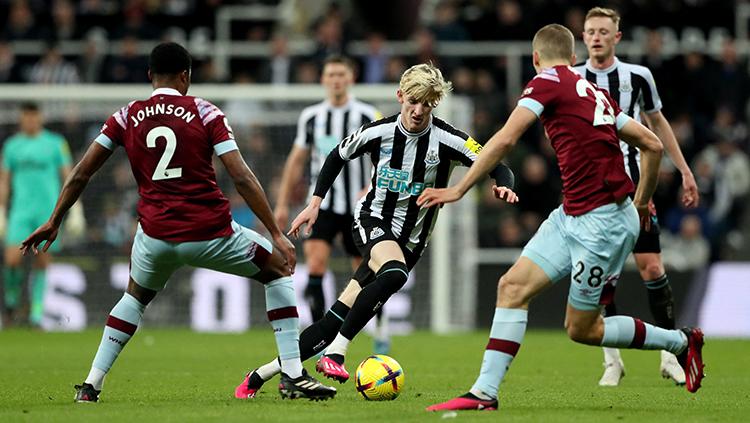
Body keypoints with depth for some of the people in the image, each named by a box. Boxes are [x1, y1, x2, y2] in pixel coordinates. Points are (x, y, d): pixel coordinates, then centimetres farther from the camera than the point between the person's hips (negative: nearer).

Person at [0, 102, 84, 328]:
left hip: (48, 210, -1)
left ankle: (36, 313, 5)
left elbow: (69, 178, 4)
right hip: (21, 210, 1)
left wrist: (76, 211, -2)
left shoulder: (56, 143, 4)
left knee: (42, 263, -1)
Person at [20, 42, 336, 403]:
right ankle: (293, 377, 10)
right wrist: (276, 234, -6)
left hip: (155, 234, 3)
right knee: (278, 271, 19)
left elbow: (81, 174, 6)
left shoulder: (127, 117, 6)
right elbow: (241, 178, -8)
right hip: (210, 234, -3)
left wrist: (53, 222, 18)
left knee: (135, 298, 32)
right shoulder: (204, 113, -2)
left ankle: (91, 385, 21)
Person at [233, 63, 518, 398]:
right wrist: (315, 202, 6)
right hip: (372, 220, -1)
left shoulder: (447, 140, -12)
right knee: (394, 273, -37)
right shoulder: (379, 132, -7)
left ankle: (263, 374, 4)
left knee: (338, 319, -6)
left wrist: (504, 186, -34)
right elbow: (338, 156, 11)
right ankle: (334, 354, -33)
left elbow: (498, 169, -12)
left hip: (411, 239, 1)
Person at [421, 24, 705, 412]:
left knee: (581, 330, 4)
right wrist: (642, 201, 28)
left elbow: (505, 139, -19)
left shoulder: (547, 82, -7)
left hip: (601, 223, -9)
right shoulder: (594, 92, 15)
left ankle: (680, 342, 20)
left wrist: (459, 189, -17)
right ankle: (484, 392, -2)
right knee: (513, 286, 2)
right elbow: (652, 145, 16)